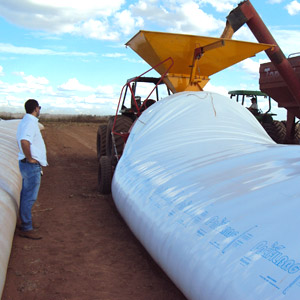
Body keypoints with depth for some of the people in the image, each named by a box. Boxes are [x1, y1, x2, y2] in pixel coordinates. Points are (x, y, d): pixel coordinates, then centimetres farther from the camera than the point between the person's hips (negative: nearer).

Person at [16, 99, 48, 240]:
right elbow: (24, 141, -34)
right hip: (32, 165, -10)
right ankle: (26, 229, 4)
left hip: (26, 164, 10)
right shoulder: (31, 122, -18)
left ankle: (26, 224, 29)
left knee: (26, 196, 17)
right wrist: (30, 159, -23)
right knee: (29, 198, -3)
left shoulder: (25, 121, 14)